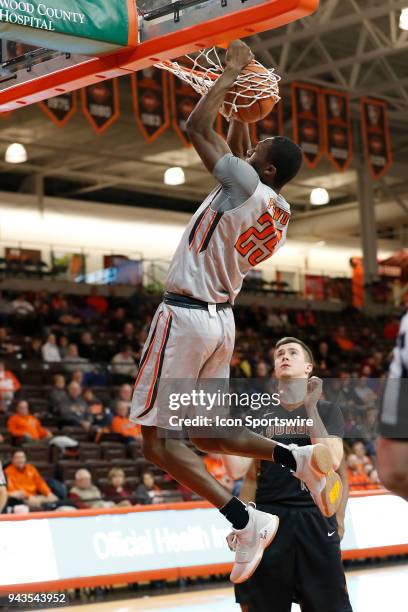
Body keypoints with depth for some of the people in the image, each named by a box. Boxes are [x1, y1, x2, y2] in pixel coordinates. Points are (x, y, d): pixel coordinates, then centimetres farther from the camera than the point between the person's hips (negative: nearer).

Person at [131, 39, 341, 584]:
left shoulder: (248, 186, -14)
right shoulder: (279, 208, 10)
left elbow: (197, 127, -12)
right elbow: (235, 151, 28)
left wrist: (232, 71, -3)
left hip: (185, 315, -9)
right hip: (221, 319, 9)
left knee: (159, 441, -7)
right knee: (204, 435, 20)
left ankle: (247, 521, -17)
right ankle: (298, 457, 2)